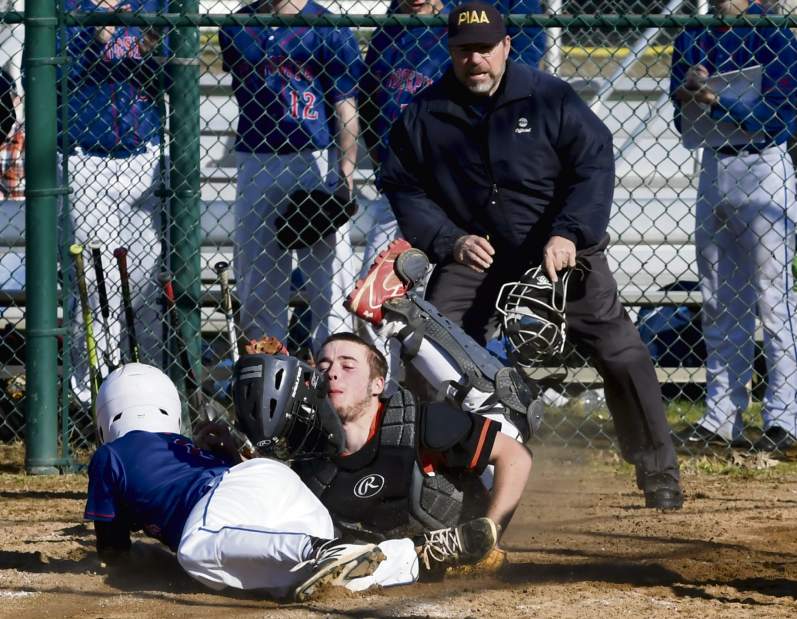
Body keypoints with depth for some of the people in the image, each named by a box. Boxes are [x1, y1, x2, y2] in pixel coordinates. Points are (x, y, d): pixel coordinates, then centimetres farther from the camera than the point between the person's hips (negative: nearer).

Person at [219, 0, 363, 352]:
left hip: (315, 163, -5)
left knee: (327, 280, -4)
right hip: (254, 164, 5)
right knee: (255, 278, 9)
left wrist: (345, 177, -14)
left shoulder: (327, 29, -4)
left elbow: (346, 111, -8)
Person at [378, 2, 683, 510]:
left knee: (622, 353, -7)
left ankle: (659, 474, 5)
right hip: (474, 253, 1)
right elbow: (404, 188, 3)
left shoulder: (550, 99, -8)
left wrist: (569, 234, -24)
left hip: (562, 245, -1)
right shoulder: (424, 115, -2)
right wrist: (450, 240, -12)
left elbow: (595, 166, -11)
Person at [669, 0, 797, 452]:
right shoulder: (693, 39, 10)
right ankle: (722, 418, 15)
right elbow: (683, 122, 10)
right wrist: (690, 89, -11)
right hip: (713, 169, 6)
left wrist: (716, 100, -22)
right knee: (718, 304, 10)